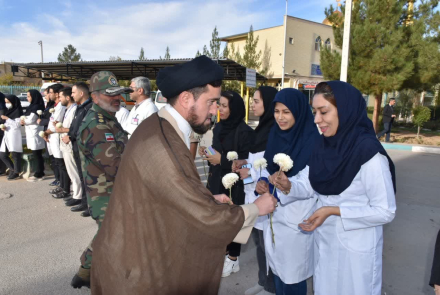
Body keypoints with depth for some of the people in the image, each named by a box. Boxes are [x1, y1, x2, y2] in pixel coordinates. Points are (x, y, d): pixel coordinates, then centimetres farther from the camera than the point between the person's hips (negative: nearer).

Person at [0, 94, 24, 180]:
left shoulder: (18, 111, -6)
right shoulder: (9, 111, 17)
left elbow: (17, 124, -14)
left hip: (14, 135, -8)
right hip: (7, 135, 8)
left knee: (15, 154, -3)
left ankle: (16, 172, 6)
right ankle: (12, 169, 21)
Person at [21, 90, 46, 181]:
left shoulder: (37, 107, -13)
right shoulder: (32, 107, 17)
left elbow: (30, 120, -14)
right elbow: (26, 118, 18)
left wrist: (23, 121, 4)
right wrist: (23, 120, -3)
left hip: (35, 134, -9)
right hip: (32, 133, 9)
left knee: (37, 155, -3)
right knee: (36, 155, 11)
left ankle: (39, 174, 4)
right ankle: (40, 173, 16)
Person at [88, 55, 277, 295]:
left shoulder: (160, 127, 0)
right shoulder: (161, 145, -32)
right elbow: (206, 216, -26)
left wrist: (208, 199, 2)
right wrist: (256, 208, -11)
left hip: (143, 249, 8)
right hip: (136, 265, -8)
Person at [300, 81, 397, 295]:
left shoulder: (369, 152, -23)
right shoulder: (323, 144, -4)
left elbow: (385, 212, -19)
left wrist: (334, 211, -24)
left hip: (356, 247, -5)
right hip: (324, 241, 6)